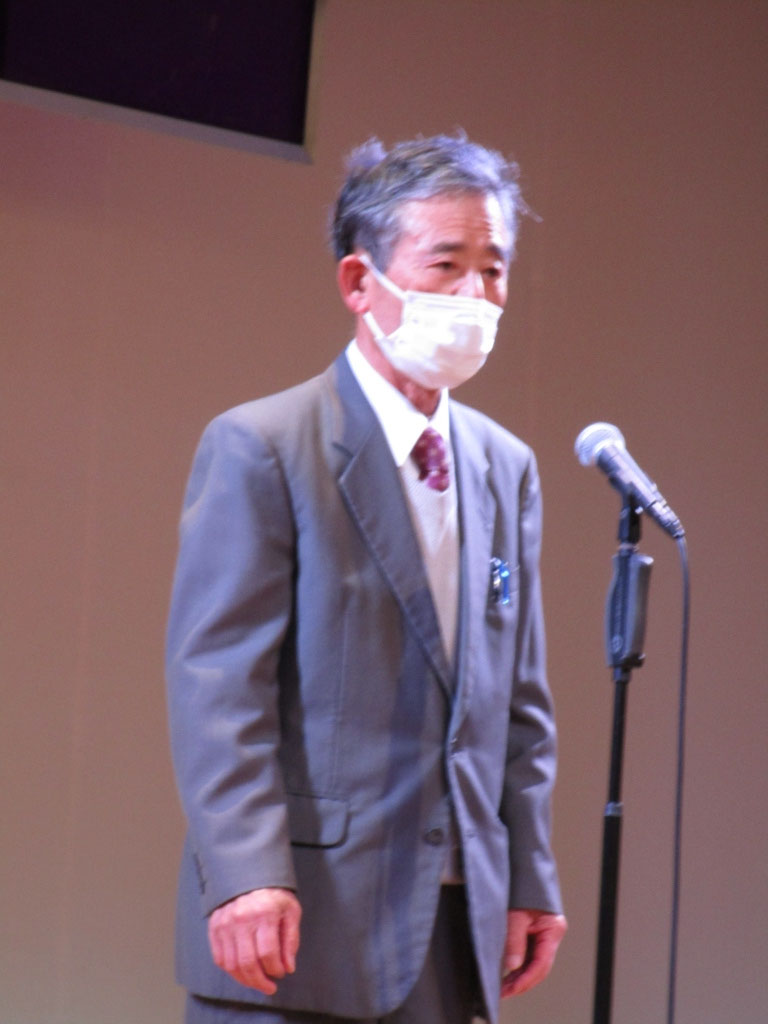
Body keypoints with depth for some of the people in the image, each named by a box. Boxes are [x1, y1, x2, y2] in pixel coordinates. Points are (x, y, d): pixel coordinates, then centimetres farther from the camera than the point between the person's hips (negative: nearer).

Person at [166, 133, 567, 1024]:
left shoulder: (508, 470, 15)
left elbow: (520, 697, 17)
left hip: (451, 933, 6)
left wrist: (530, 881, 11)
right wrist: (247, 876, -20)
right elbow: (216, 684, -12)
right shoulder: (259, 450, -5)